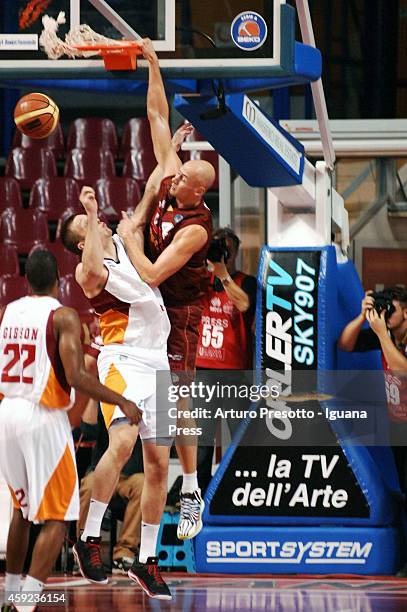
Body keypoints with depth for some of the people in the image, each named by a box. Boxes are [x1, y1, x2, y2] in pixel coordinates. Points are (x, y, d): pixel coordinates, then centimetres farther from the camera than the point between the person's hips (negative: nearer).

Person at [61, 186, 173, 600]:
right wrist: (92, 214, -26)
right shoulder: (89, 271, -7)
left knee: (158, 465, 4)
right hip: (124, 360, -7)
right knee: (122, 442, -29)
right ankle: (89, 539, -21)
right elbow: (93, 270, -31)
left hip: (157, 363, 7)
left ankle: (146, 561, 10)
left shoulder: (125, 243, 16)